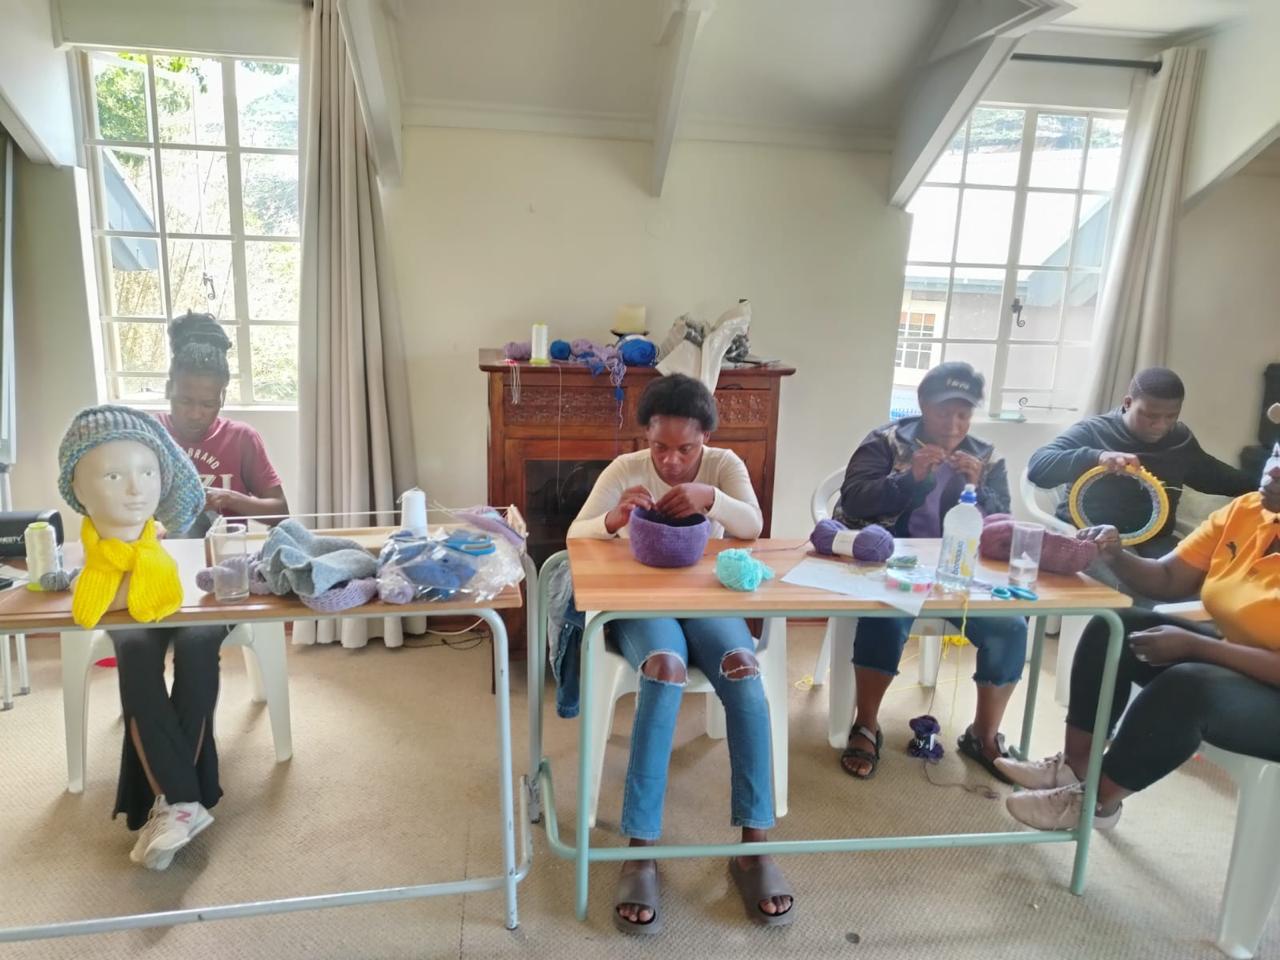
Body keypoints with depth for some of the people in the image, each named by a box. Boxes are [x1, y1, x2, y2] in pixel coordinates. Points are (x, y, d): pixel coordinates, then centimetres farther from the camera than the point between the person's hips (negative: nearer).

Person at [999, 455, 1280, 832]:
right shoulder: (1244, 511, -3)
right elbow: (1166, 579, 1)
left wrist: (1192, 645, -27)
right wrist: (1115, 555, -17)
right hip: (1229, 655, 7)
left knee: (1184, 687, -34)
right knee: (1113, 628, -9)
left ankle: (1098, 799, -11)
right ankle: (1073, 766, -2)